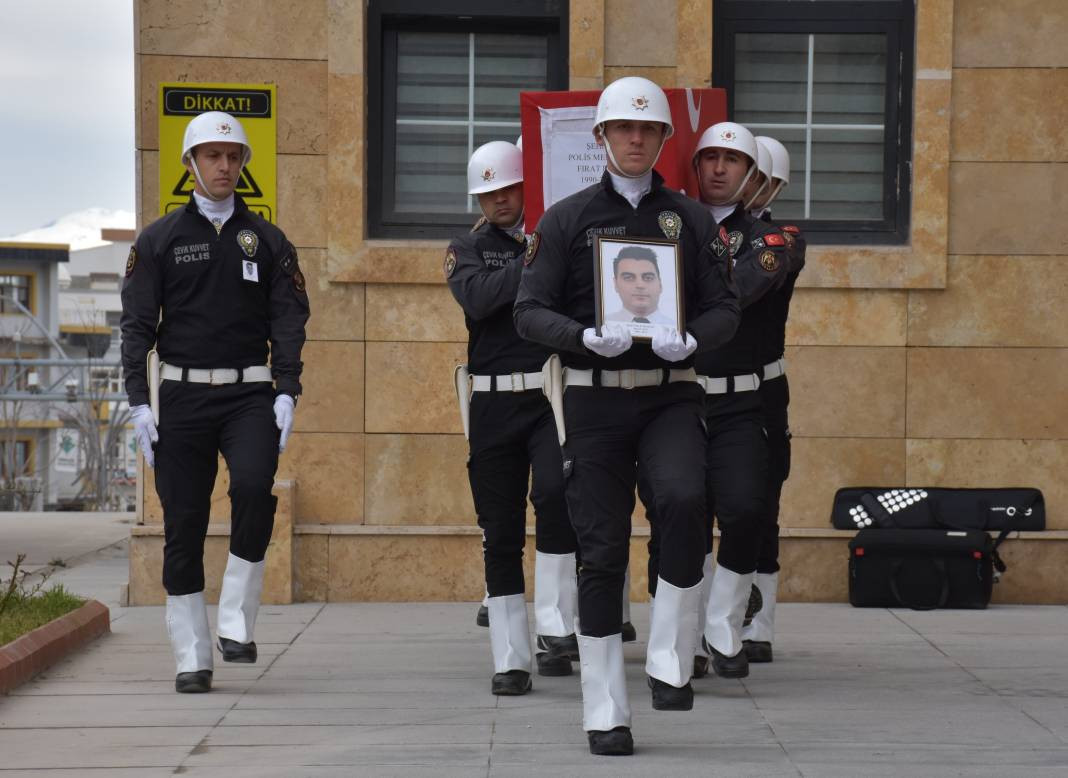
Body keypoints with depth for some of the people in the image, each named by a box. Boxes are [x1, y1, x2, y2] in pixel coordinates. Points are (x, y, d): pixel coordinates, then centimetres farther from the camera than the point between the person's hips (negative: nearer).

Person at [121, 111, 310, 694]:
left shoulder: (267, 240, 10)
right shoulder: (158, 240, 7)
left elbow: (289, 322, 5)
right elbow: (137, 324, 3)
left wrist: (286, 393, -8)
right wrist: (139, 403, -6)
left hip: (250, 394, 0)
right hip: (182, 397, 0)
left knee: (253, 486, -26)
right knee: (183, 524, 1)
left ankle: (236, 622, -13)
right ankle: (191, 657, 9)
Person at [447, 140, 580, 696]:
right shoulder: (469, 249, 11)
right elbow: (476, 297, -10)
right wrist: (531, 265, -19)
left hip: (556, 394, -2)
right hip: (494, 403, 2)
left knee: (554, 492, -26)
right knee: (500, 532, 4)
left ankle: (556, 627, -16)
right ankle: (510, 660, 12)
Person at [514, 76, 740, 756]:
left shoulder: (690, 218, 9)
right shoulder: (568, 219, 5)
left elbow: (725, 307, 6)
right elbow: (531, 311, 1)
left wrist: (689, 340, -16)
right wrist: (586, 337, -18)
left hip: (670, 395, 0)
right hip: (595, 398, 0)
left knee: (686, 498, -28)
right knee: (603, 552, 1)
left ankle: (670, 660, -12)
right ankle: (606, 713, 10)